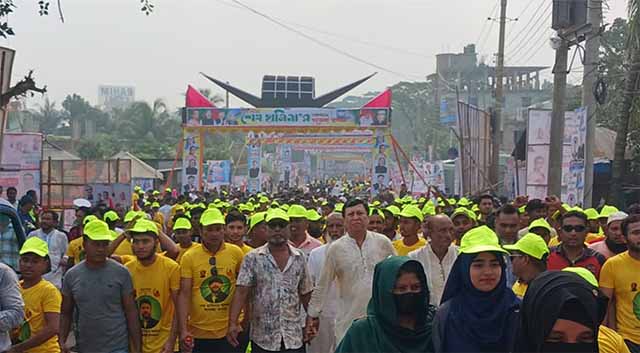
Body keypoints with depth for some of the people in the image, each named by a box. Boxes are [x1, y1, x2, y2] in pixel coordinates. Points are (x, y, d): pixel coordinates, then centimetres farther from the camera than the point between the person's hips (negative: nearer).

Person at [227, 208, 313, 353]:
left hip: (295, 337, 2)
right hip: (263, 338, -2)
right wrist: (233, 323, -18)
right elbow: (241, 292, -8)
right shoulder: (252, 258, -2)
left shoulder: (300, 258, 6)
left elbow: (306, 294, 11)